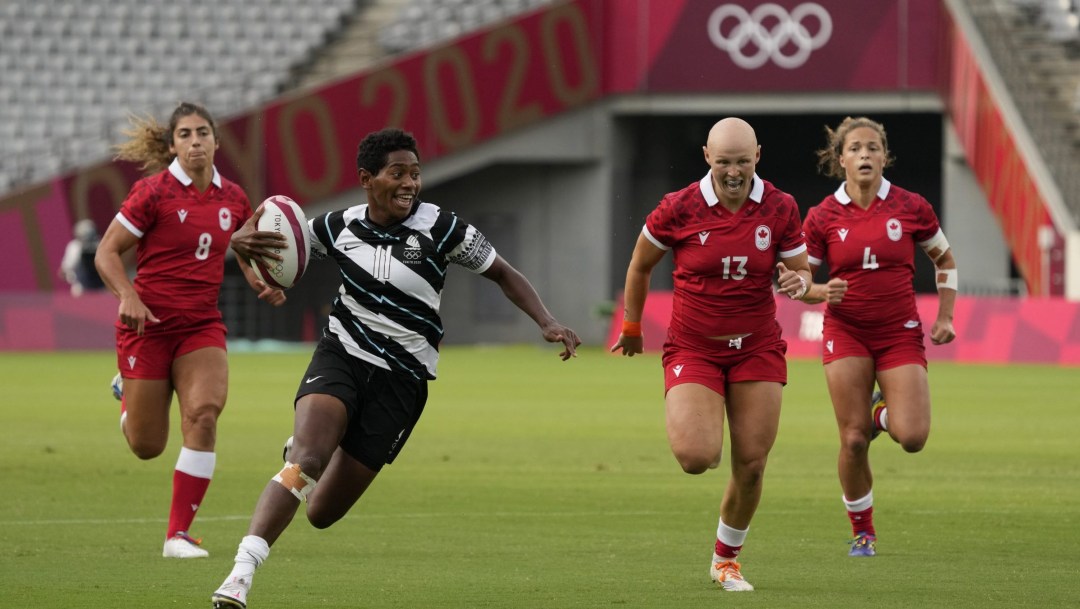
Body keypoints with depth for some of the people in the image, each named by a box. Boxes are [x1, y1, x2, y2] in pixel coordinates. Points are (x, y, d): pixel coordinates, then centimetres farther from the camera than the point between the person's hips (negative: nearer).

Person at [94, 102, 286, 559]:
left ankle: (178, 534, -14)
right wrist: (128, 295, -26)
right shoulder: (153, 192, -10)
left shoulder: (232, 199, 4)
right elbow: (106, 252, -8)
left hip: (202, 327, 3)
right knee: (147, 446, 3)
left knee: (204, 413, -22)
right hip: (149, 324, -3)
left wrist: (264, 286, -2)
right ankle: (127, 391, 42)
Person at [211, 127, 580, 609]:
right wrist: (244, 240, -12)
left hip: (400, 381, 0)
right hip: (340, 357, 0)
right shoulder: (339, 227, -2)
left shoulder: (439, 229, -9)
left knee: (322, 512, 1)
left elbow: (502, 273, 2)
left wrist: (546, 323, -12)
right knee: (305, 459, -30)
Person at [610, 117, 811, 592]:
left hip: (756, 348, 2)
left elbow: (801, 271, 4)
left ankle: (726, 559, 24)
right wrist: (632, 326, 12)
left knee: (751, 465, 0)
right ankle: (685, 425, 21)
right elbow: (640, 265, 5)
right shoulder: (678, 209, -11)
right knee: (696, 457, -19)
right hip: (693, 348, -2)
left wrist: (798, 282, -21)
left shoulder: (780, 208, -6)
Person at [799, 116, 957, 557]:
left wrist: (944, 317, 5)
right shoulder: (822, 217, -2)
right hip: (846, 333, 0)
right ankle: (862, 531, 14)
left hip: (900, 333, 0)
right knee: (854, 440, -6)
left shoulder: (911, 207, -1)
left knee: (913, 438, -14)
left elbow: (944, 260, 13)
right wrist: (823, 291, -18)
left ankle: (882, 414, 23)